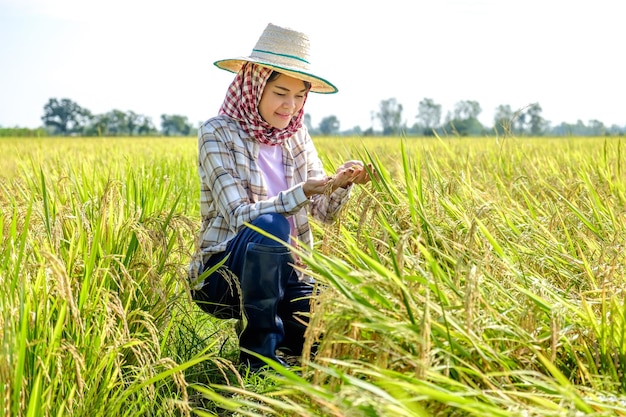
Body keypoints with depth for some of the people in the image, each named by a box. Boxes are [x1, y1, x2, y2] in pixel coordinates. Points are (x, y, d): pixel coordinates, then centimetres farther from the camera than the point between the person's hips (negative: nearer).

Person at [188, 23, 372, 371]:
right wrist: (301, 193, -33)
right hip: (222, 275, -5)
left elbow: (324, 211, 3)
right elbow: (239, 217, -21)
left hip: (280, 273, 5)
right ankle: (258, 350, -19)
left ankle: (279, 331, 16)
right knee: (269, 223, -36)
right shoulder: (218, 133, -11)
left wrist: (342, 182, -18)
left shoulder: (296, 136, 7)